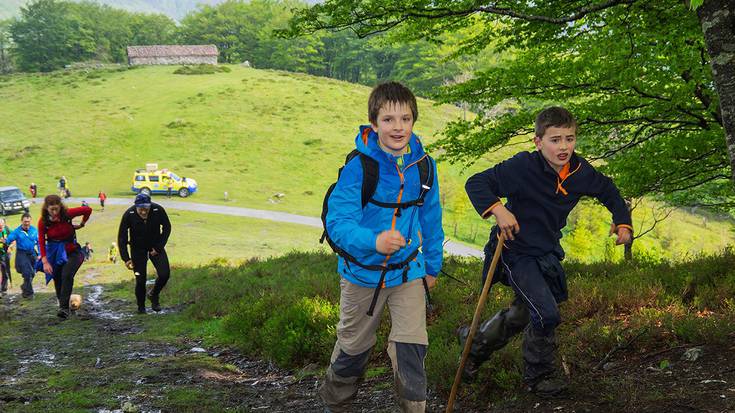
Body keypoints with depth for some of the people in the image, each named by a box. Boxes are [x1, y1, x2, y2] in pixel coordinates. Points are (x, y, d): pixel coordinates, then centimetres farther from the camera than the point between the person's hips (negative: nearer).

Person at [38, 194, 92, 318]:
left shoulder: (67, 214, -16)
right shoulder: (43, 222, -12)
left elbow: (88, 210, -4)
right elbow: (41, 242, -10)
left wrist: (81, 224, 6)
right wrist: (45, 261, -17)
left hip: (71, 250, -2)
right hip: (54, 252, 2)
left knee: (67, 275, -23)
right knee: (57, 279, 6)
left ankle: (63, 308, -23)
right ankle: (63, 306, 24)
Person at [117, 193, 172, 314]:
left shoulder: (158, 210, -22)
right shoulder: (129, 215, -24)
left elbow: (167, 228, -5)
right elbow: (122, 237, -14)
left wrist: (159, 247, -11)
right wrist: (126, 258, -21)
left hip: (155, 246, 1)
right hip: (138, 248, -1)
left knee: (164, 274, -14)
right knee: (140, 280, -7)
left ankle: (154, 295, 16)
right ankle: (141, 307, 16)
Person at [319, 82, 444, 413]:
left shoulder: (423, 164, -9)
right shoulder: (359, 167, -22)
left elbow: (430, 217, 6)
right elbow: (337, 221, -29)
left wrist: (432, 264, 13)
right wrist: (374, 241, -47)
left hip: (408, 271, 2)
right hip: (363, 272, -2)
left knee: (410, 346, -6)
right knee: (353, 347, 17)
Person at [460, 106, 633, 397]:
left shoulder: (580, 172, -8)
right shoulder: (523, 167, -25)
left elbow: (608, 191, 12)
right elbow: (476, 183, -22)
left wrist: (623, 222, 0)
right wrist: (498, 210, -36)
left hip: (547, 252, 7)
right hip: (516, 251, -7)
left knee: (524, 314, 21)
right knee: (546, 314, -16)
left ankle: (475, 342, 45)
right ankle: (538, 375, 8)